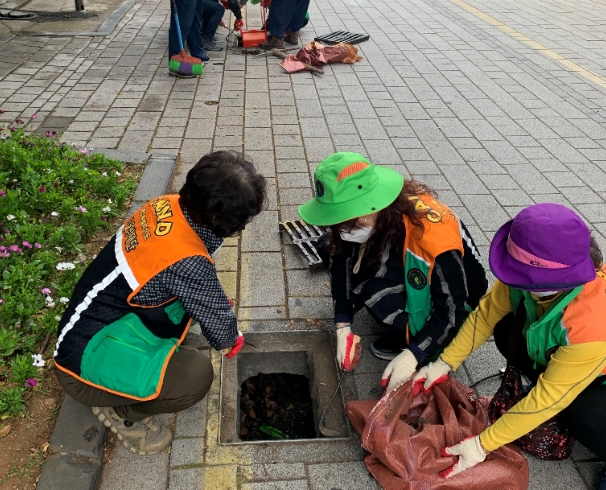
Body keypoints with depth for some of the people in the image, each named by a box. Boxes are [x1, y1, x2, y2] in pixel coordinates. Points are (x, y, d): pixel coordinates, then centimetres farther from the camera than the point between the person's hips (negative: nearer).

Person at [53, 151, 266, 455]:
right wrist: (231, 341, 7)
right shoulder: (185, 262, -34)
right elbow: (218, 322, -14)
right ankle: (120, 412, 3)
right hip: (85, 355, -8)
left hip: (97, 319, 9)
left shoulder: (170, 205, -10)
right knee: (196, 375, -25)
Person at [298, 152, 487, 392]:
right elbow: (340, 258, -12)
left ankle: (408, 342, -3)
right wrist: (343, 326, -13)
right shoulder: (381, 211, -22)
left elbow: (452, 312, -26)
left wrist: (413, 355, -28)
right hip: (412, 281, 7)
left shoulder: (434, 238, -38)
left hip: (450, 311, -6)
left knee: (371, 289, -33)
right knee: (333, 246, -6)